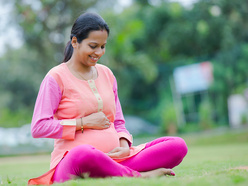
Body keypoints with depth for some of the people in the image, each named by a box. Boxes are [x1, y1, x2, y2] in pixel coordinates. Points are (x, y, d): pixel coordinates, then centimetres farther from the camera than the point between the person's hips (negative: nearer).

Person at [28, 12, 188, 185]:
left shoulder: (107, 74, 19)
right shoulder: (56, 78, 0)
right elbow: (38, 127, -9)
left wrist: (125, 146, -1)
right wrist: (85, 122, -9)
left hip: (114, 158, 6)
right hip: (71, 163, -6)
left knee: (178, 145, -12)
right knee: (83, 154, -45)